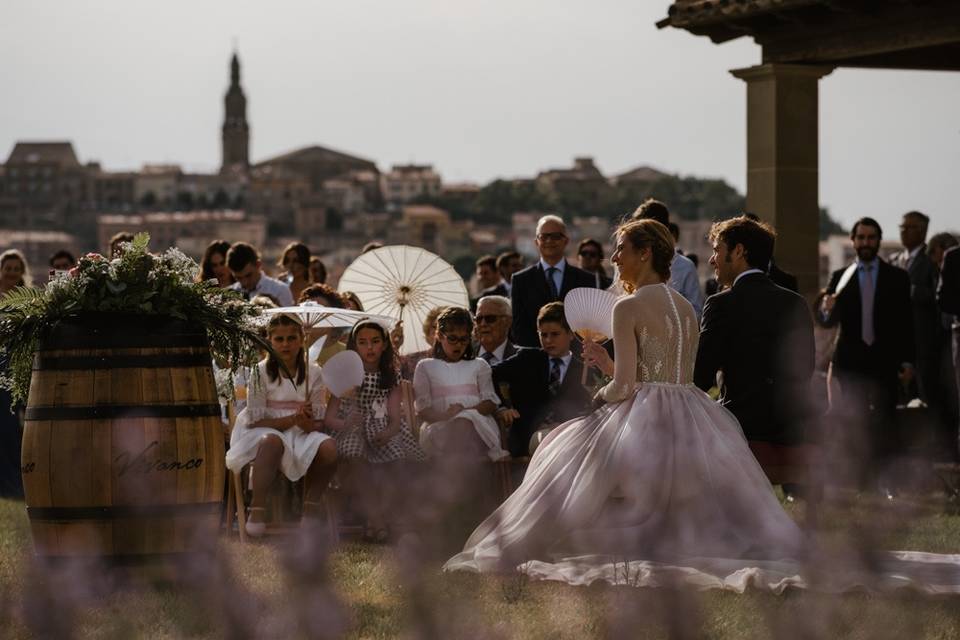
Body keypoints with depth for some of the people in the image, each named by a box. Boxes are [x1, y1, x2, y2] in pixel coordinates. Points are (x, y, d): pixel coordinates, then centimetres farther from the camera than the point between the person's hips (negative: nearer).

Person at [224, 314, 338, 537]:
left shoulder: (313, 372, 6)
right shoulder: (261, 372, -2)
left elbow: (319, 421, 5)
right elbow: (255, 420, -7)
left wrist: (309, 424, -20)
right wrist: (293, 419, -19)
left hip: (302, 435, 3)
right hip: (265, 432, -3)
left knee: (329, 448, -28)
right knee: (272, 441, -40)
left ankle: (311, 507, -6)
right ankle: (257, 510, -31)